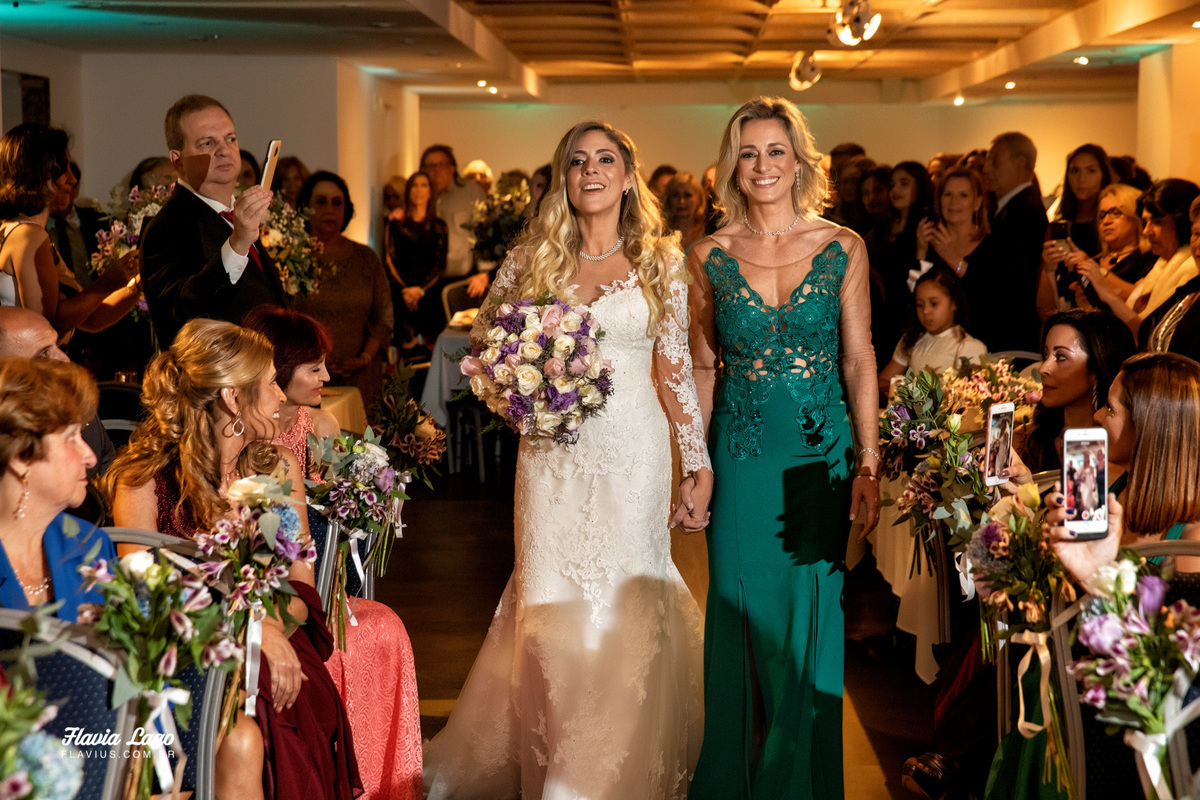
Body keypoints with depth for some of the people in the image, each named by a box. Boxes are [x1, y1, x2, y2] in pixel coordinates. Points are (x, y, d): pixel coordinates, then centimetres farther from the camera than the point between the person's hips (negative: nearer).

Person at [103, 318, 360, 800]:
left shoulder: (279, 468, 12)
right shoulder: (142, 482, -4)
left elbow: (301, 587, 12)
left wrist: (271, 630, -12)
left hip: (273, 650, 3)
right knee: (239, 742, -35)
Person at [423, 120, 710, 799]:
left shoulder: (660, 261, 4)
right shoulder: (532, 259, 6)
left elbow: (676, 372, 4)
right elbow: (486, 337, 17)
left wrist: (700, 468, 2)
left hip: (634, 452, -1)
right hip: (553, 455, 1)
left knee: (623, 602, 0)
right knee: (551, 604, 2)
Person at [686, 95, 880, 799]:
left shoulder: (843, 249, 0)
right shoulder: (710, 257, 1)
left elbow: (859, 361, 2)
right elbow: (704, 367, 7)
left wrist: (868, 466, -2)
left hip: (822, 454, 0)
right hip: (741, 457, 0)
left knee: (812, 618, 6)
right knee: (745, 613, 6)